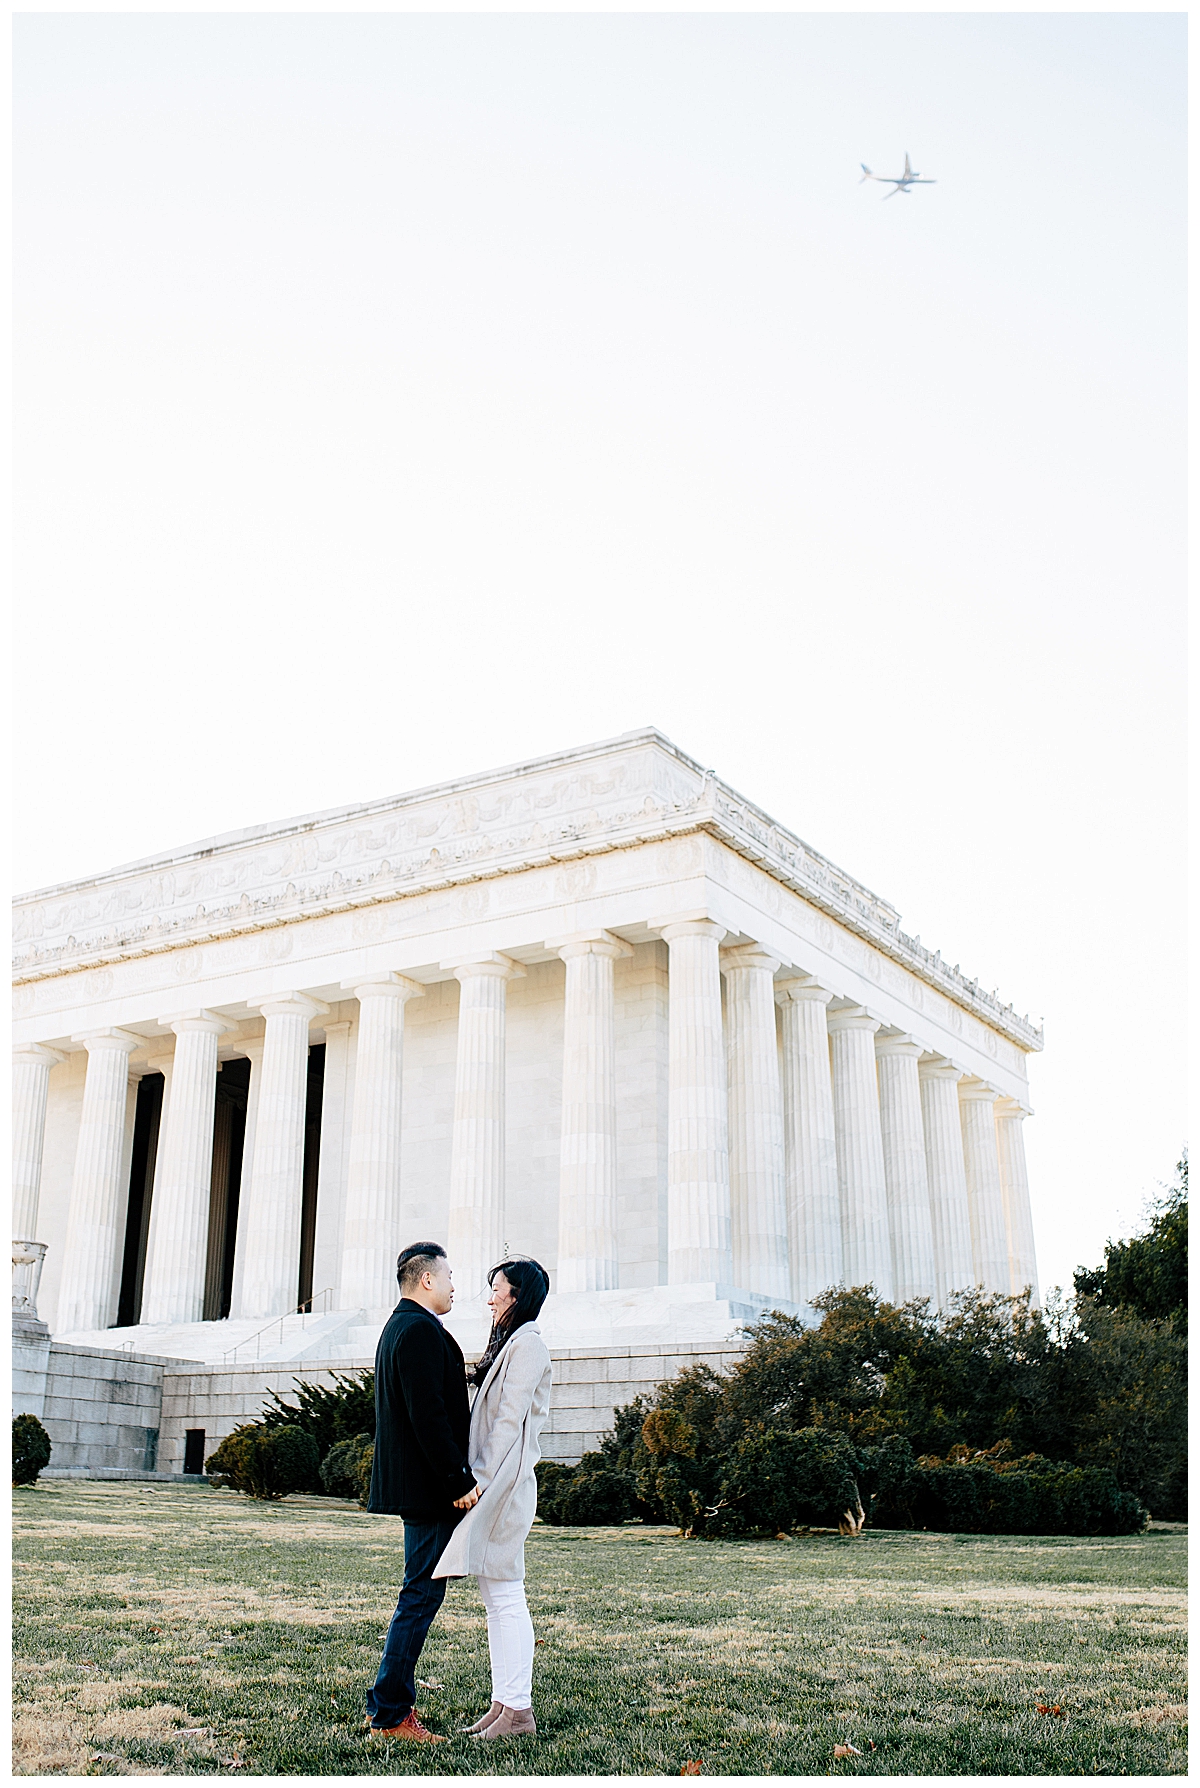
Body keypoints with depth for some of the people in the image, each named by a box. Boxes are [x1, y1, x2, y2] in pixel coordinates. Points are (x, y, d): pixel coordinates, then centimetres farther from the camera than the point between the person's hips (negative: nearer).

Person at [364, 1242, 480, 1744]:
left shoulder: (400, 1327, 17)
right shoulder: (420, 1330, -16)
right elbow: (429, 1415, -23)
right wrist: (461, 1481, -20)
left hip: (413, 1485, 11)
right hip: (428, 1489, -11)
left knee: (420, 1594, 17)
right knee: (422, 1594, -5)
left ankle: (393, 1701, 23)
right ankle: (390, 1712, 1)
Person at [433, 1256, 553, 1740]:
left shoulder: (527, 1345, -11)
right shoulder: (509, 1343, 18)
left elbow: (510, 1420, -17)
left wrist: (481, 1479, -18)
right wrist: (478, 1479, 14)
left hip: (506, 1483, -10)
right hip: (492, 1483, 10)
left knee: (506, 1595, -7)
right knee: (496, 1597, 10)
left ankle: (519, 1709, -2)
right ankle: (503, 1702, 15)